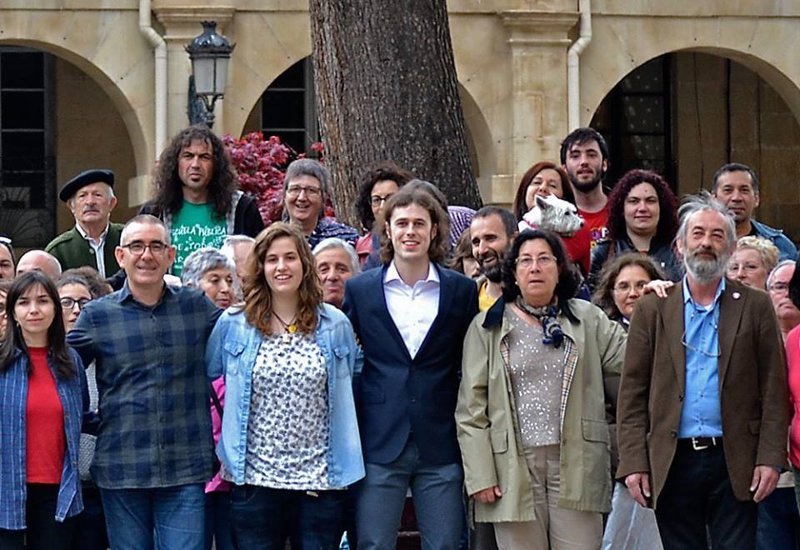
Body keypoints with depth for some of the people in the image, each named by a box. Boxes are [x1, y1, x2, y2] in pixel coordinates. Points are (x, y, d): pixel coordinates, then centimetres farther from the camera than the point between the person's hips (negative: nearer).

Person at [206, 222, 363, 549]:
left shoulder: (335, 325, 4)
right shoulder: (232, 325, 2)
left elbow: (348, 393, 14)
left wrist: (343, 466, 11)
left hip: (320, 482, 0)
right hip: (255, 479, 0)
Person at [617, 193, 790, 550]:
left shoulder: (755, 307, 7)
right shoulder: (652, 310, 9)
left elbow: (774, 390, 4)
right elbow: (632, 393, 5)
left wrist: (770, 459, -6)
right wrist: (633, 463, -3)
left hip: (734, 464, -1)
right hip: (672, 463, 1)